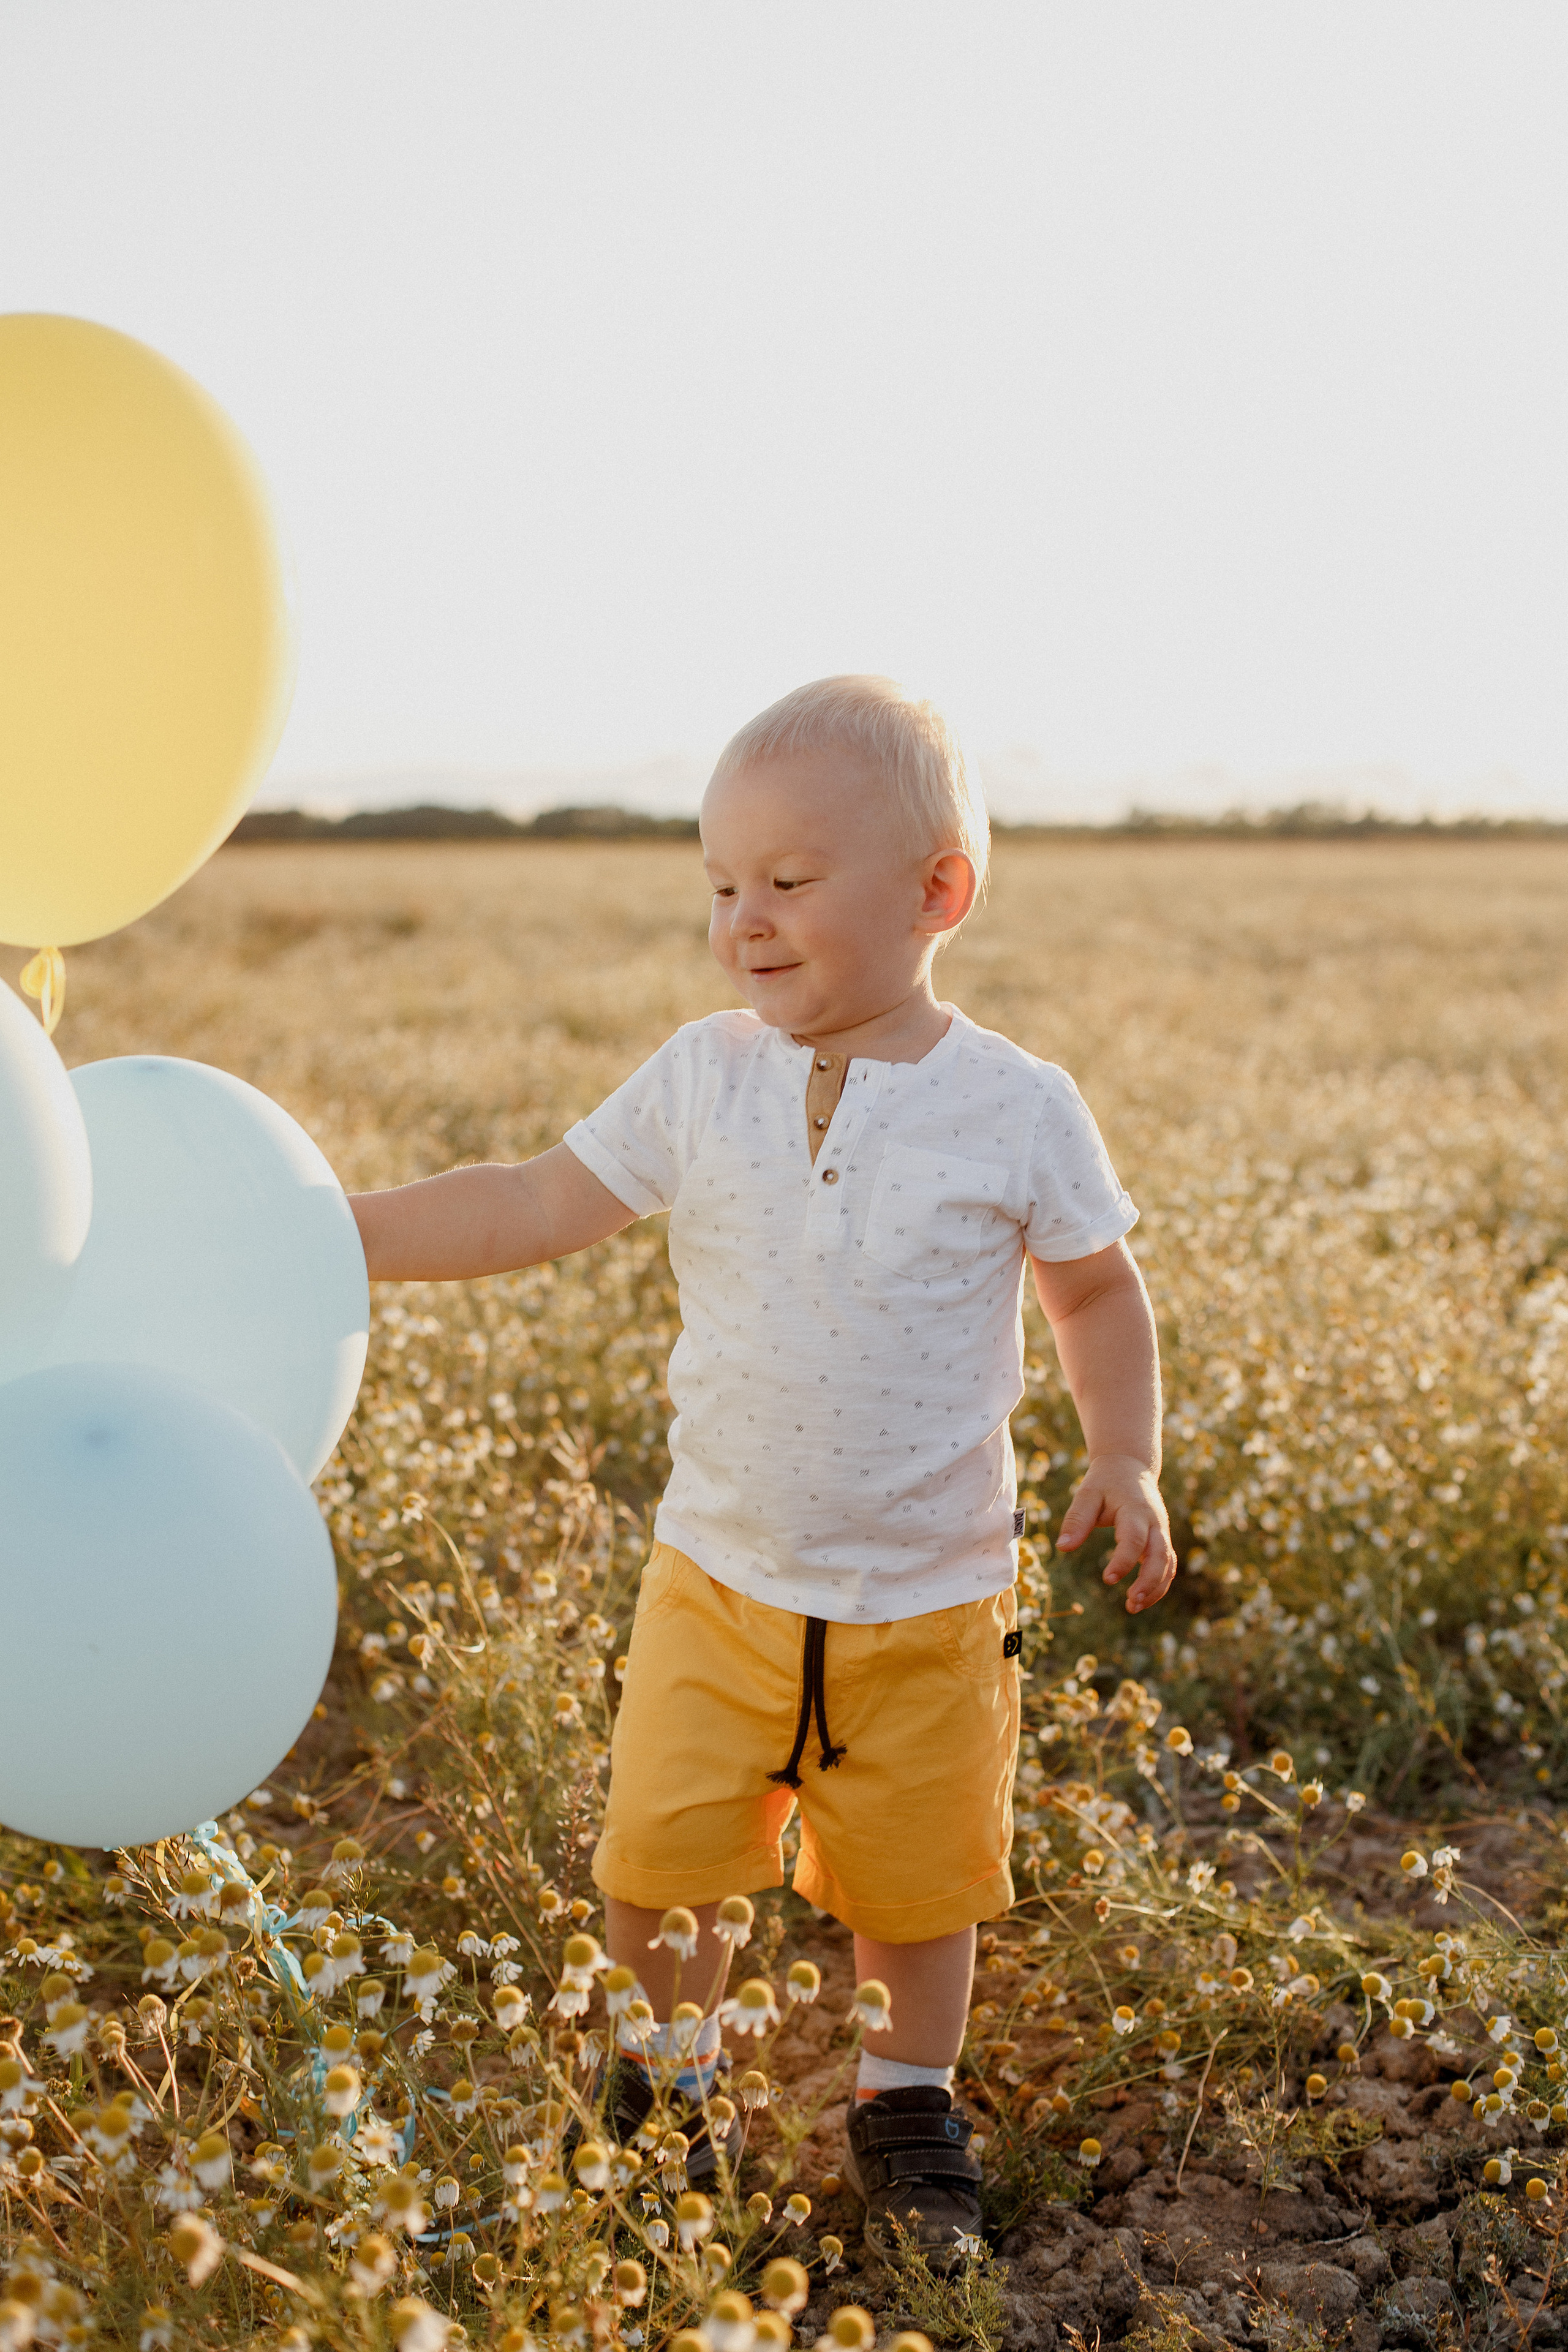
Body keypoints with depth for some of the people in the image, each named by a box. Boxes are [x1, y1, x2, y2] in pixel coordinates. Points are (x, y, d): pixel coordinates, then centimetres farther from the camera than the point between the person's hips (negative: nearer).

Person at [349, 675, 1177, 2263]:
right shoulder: (702, 1079, -6)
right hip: (718, 1579, 1)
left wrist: (1126, 1461, -7)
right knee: (651, 1867, 4)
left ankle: (907, 2105, 40)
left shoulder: (1018, 1110, -9)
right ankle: (672, 2074, 35)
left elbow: (1097, 1293, 5)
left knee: (915, 1884, 12)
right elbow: (537, 1207, -4)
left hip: (926, 1604, -1)